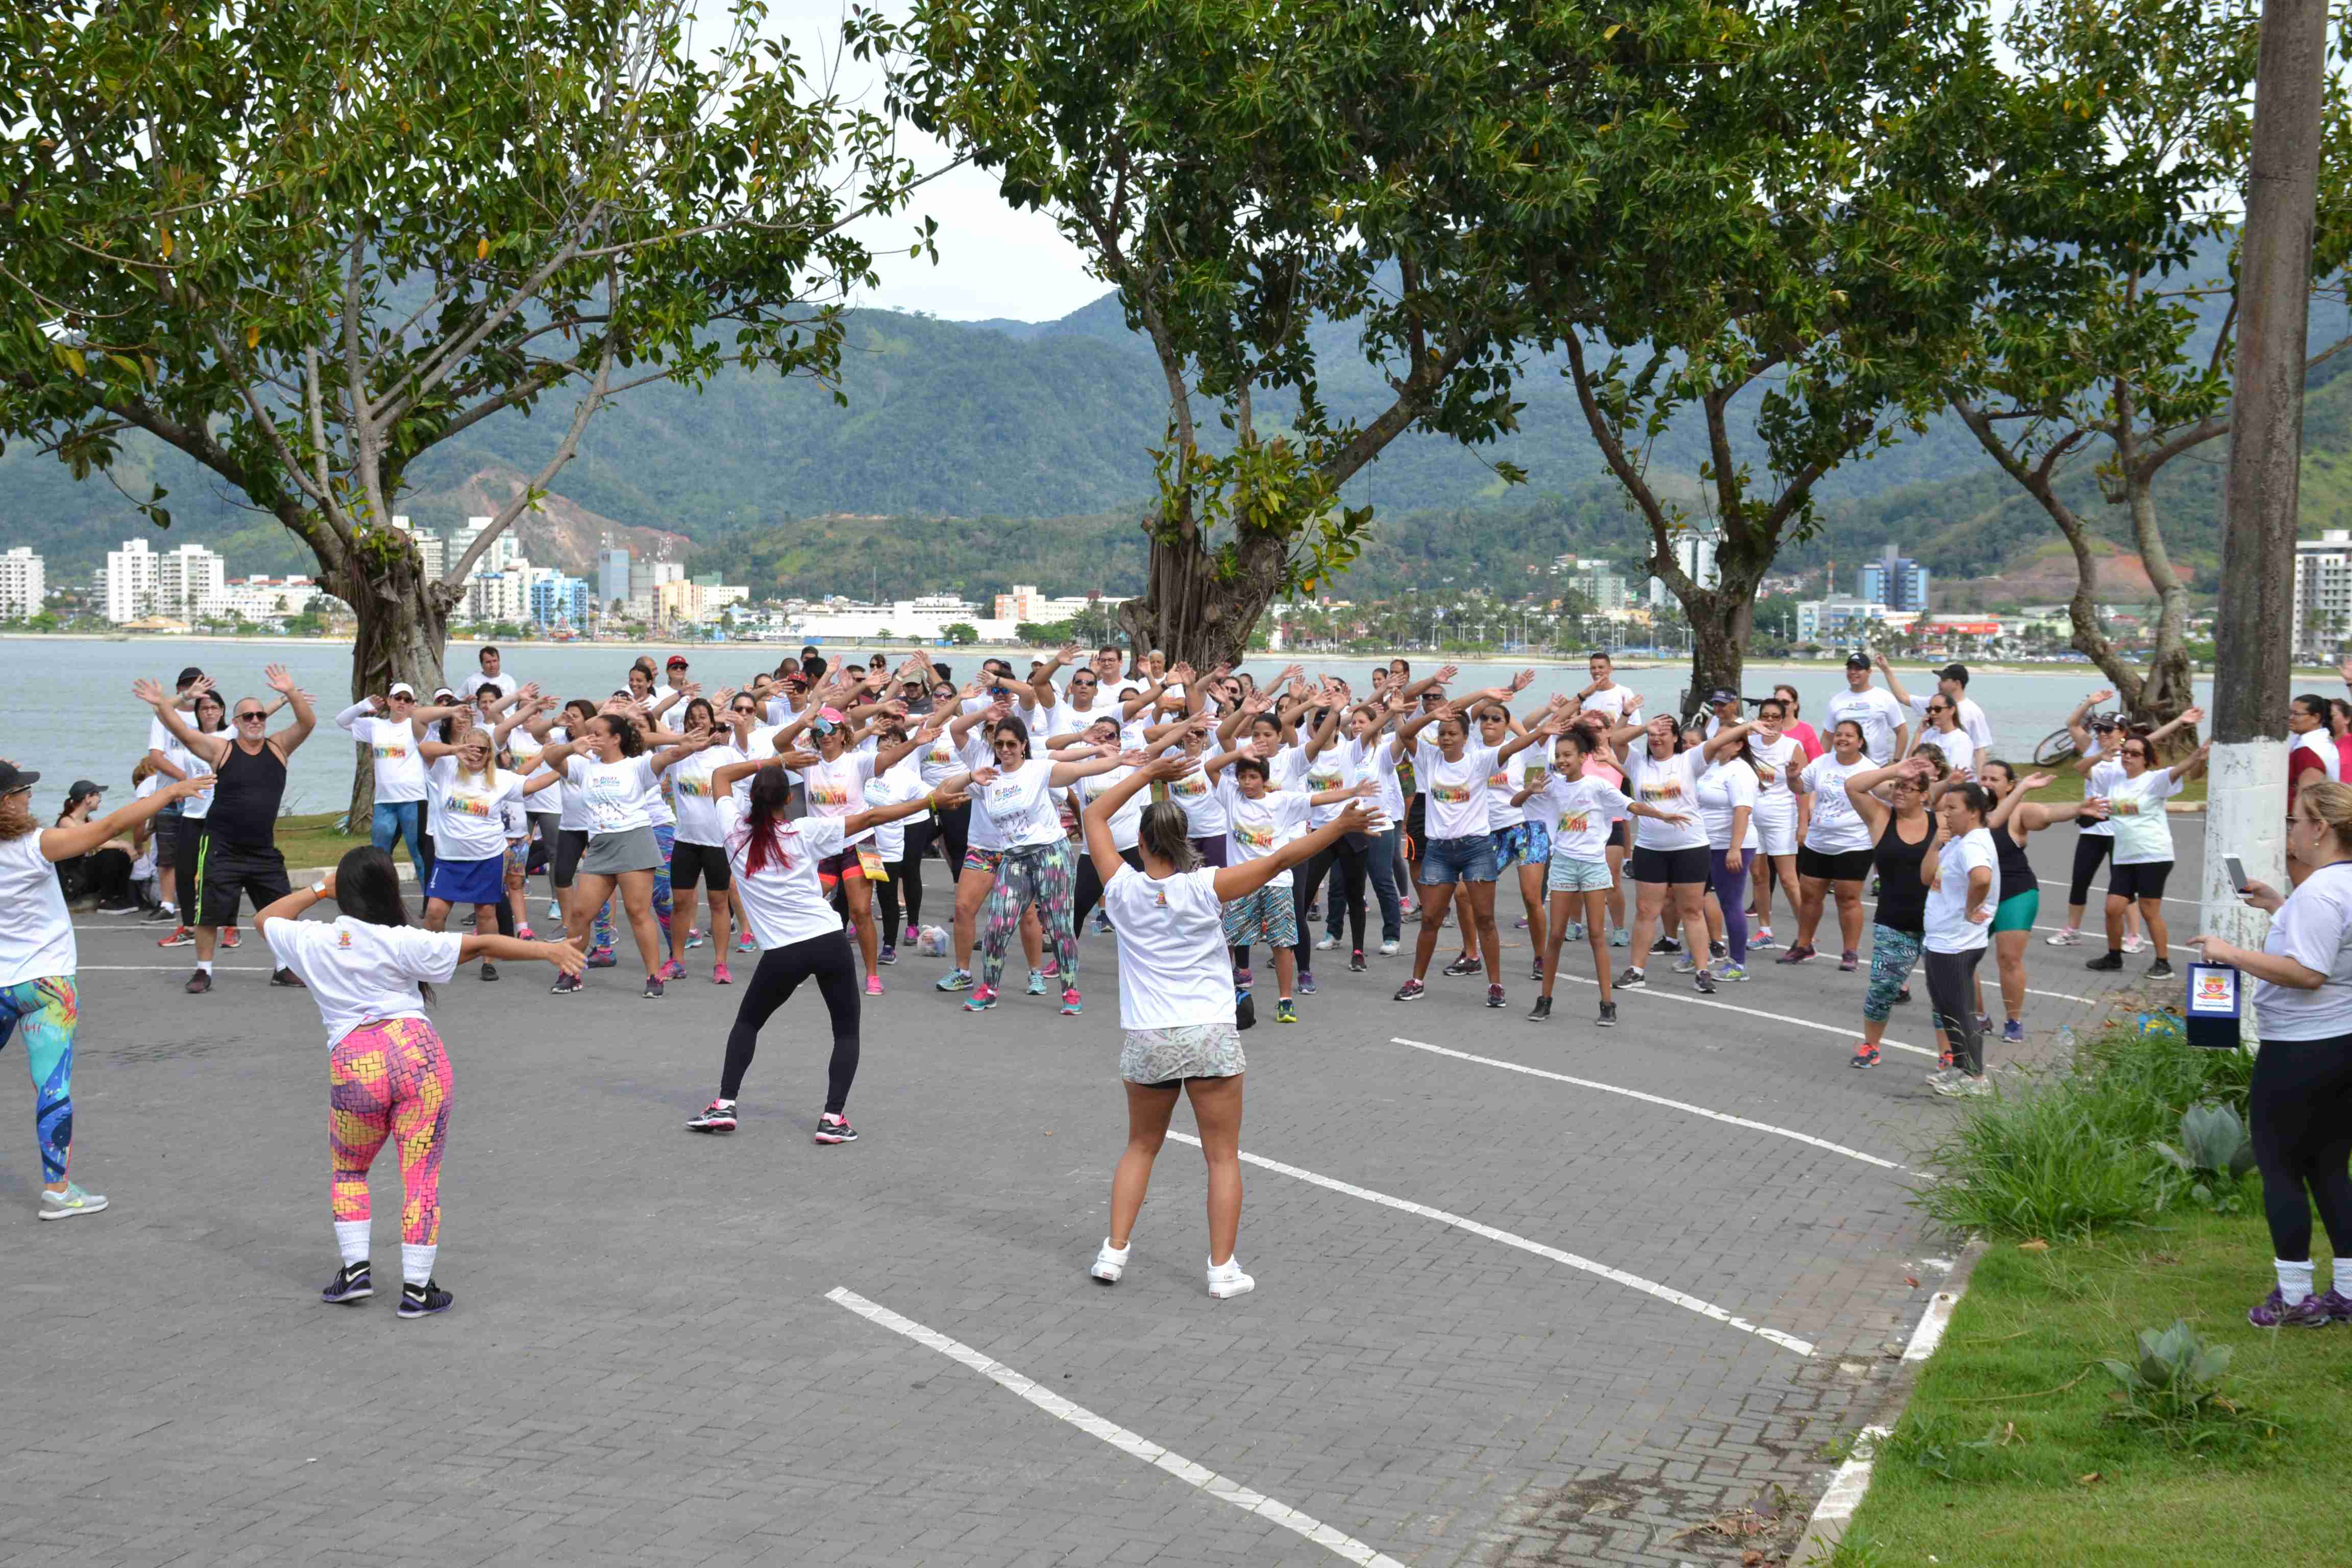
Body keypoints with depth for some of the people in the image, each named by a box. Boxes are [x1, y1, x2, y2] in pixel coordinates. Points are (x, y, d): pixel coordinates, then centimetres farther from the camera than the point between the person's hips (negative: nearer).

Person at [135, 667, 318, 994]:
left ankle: (284, 968, 22)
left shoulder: (278, 747, 3)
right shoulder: (221, 749, -4)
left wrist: (291, 693, -27)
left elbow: (308, 723, -10)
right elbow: (183, 733, -13)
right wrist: (162, 705, -28)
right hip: (222, 849, -3)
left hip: (264, 850, 3)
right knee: (209, 912, -2)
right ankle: (203, 971, 12)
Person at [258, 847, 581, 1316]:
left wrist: (318, 890, 33)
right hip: (418, 1050, -2)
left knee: (347, 1171, 25)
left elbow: (266, 919, 29)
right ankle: (417, 1288, 4)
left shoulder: (312, 941, 7)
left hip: (352, 1063, 2)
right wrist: (549, 950, -5)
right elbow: (481, 945, -7)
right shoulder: (400, 943, -2)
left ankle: (355, 1268, 15)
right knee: (422, 1176, 5)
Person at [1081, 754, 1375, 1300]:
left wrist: (1146, 774, 13)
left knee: (1141, 1147, 21)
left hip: (1144, 1041, 2)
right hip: (1211, 1039, -2)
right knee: (1223, 1158, 7)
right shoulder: (1206, 887, -9)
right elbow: (1280, 859, -11)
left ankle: (1114, 1251, 14)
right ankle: (1223, 1269, 3)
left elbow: (1095, 816, 9)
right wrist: (1338, 827, -9)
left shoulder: (1124, 889, -3)